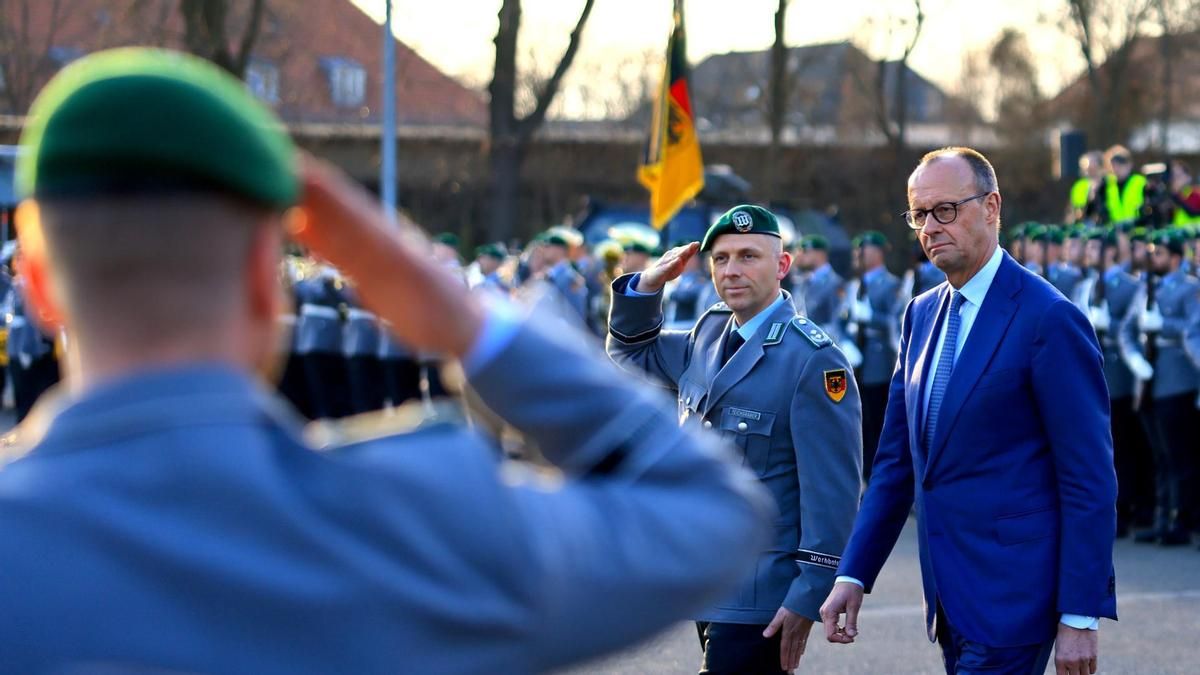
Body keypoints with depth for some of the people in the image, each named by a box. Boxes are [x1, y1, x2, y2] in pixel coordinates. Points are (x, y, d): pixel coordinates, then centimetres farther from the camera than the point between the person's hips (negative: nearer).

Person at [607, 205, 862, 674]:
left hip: (760, 600, -8)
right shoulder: (710, 334, 10)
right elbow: (631, 353, 29)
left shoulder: (813, 359, -15)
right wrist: (647, 285, 10)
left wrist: (809, 597, -19)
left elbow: (833, 489, -17)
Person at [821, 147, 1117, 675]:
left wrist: (1081, 615, -16)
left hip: (1011, 595, -8)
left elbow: (1090, 478, -13)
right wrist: (854, 573, 8)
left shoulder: (1049, 319, -11)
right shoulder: (922, 315, 13)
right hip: (952, 602, 8)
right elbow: (897, 461, 16)